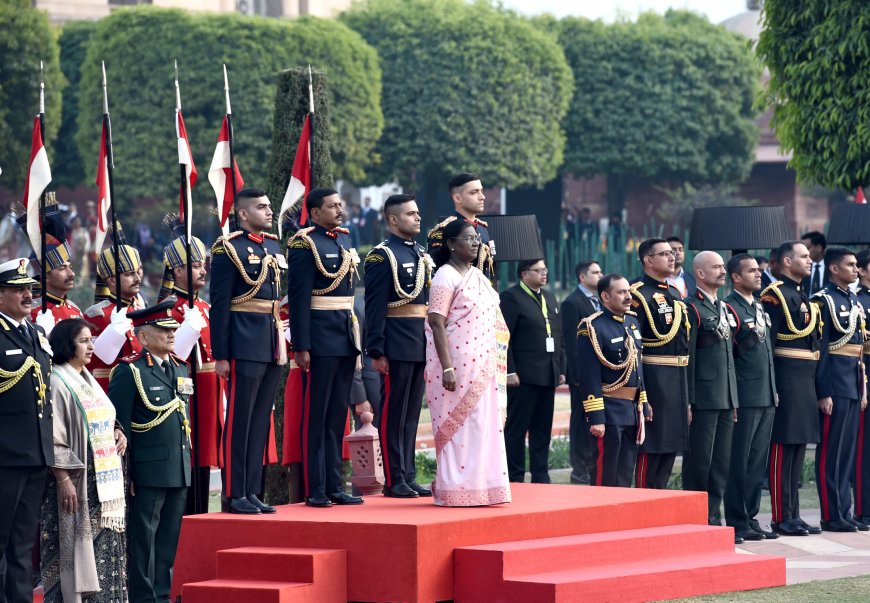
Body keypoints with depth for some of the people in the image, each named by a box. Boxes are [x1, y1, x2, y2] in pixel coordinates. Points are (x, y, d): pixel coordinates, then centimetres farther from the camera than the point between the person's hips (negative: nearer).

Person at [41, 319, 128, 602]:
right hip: (75, 483, -9)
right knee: (75, 545, -8)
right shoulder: (57, 382, -11)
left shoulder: (88, 381, 16)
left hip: (103, 482, 9)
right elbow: (53, 436, -16)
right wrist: (63, 479, -20)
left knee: (105, 545, 8)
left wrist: (118, 432, 5)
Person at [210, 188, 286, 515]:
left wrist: (282, 346, 15)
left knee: (261, 421, 10)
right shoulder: (228, 248, -8)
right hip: (245, 348, -7)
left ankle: (253, 491, 15)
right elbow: (219, 304, -11)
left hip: (272, 347, 7)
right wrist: (221, 355, -14)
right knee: (239, 421, -3)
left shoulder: (274, 246, 15)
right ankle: (235, 495, 1)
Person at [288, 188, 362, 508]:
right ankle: (315, 490, -2)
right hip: (321, 341, -8)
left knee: (338, 416, 11)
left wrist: (356, 339, 18)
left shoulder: (343, 239, 15)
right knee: (315, 417, -3)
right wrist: (301, 347, -18)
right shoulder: (305, 244, -10)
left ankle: (335, 486, 15)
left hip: (346, 339, 8)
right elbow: (299, 298, -14)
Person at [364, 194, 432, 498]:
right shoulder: (382, 256, -8)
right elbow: (374, 308, -12)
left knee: (412, 414, 11)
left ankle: (408, 476, 16)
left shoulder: (422, 254, 16)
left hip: (422, 345, 8)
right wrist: (376, 352, -17)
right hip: (397, 348, -8)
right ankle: (394, 481, 0)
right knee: (393, 414, -3)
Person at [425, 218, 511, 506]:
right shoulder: (445, 277, -8)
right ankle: (456, 491, -3)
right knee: (458, 427, -6)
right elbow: (437, 323, -15)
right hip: (458, 367, -8)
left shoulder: (478, 277, 15)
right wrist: (447, 368, -22)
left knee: (483, 426, 7)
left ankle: (480, 487, 12)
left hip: (482, 368, 8)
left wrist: (496, 366, 16)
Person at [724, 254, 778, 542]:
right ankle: (737, 523, 0)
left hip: (766, 398, 8)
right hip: (745, 397, -8)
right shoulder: (730, 308, -10)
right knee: (739, 462, -3)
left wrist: (774, 390, 17)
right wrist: (731, 397, -15)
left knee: (758, 462, 10)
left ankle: (750, 518, 15)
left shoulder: (760, 307, 17)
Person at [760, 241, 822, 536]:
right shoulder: (775, 295, -10)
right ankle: (781, 518, -4)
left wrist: (813, 384, 18)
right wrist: (771, 386, -20)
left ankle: (793, 515, 16)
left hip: (805, 381, 9)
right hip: (786, 380, -9)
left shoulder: (803, 297, 19)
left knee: (798, 448, 11)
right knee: (782, 447, -6)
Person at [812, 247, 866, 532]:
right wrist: (824, 393, -17)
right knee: (830, 453, -4)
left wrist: (863, 389, 16)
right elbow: (820, 350, -13)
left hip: (853, 388, 8)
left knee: (848, 452, 10)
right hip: (835, 388, -8)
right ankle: (831, 516, -2)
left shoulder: (854, 302, 17)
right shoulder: (824, 301, -9)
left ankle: (845, 513, 14)